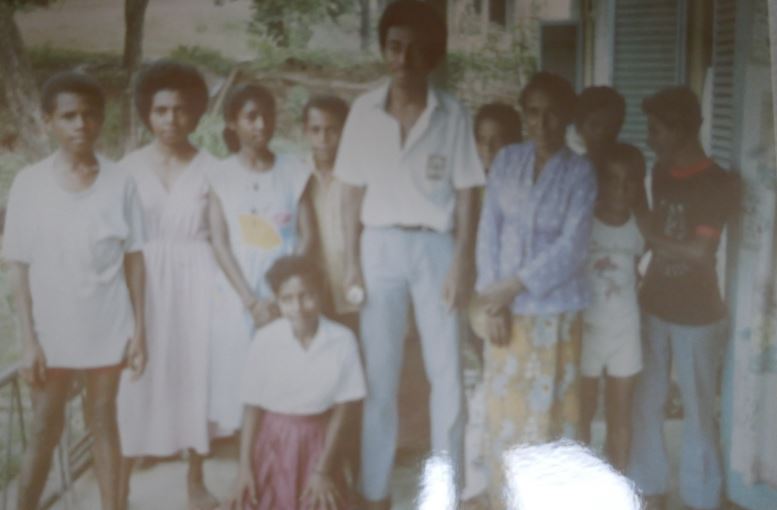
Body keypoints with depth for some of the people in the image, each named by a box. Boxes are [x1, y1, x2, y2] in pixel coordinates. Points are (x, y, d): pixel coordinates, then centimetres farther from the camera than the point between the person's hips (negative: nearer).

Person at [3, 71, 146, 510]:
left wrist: (139, 329, -1)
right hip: (52, 329, -1)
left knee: (104, 421, 13)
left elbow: (133, 259, 1)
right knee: (45, 430, 8)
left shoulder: (119, 182, -4)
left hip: (107, 327, 1)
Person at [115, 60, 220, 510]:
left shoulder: (210, 168, 1)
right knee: (139, 375, -1)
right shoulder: (131, 166, 2)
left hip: (197, 277, 0)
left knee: (197, 370, 6)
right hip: (146, 280, 0)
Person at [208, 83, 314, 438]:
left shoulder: (295, 172, 6)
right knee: (236, 380, -2)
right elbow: (220, 243, -1)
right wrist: (251, 300, -10)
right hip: (237, 297, 0)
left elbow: (307, 236, 2)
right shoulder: (221, 175, 4)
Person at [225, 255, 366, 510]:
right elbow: (252, 406, -5)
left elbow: (343, 409, -8)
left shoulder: (342, 339, -16)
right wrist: (244, 467, -7)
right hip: (272, 441, 0)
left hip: (318, 442, 0)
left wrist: (323, 470, -8)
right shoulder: (265, 340, -15)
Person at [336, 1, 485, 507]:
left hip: (434, 246, -1)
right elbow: (354, 192, 4)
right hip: (381, 247, 1)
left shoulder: (453, 114, -3)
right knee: (379, 374, 7)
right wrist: (351, 261, -1)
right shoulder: (364, 111, 1)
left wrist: (462, 263, -9)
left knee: (448, 373, 3)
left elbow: (466, 195, -2)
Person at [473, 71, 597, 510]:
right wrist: (493, 299, -8)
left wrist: (513, 286, -16)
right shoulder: (507, 161, 2)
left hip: (555, 312, -3)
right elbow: (489, 231, 0)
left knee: (550, 409, 4)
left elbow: (572, 248, -14)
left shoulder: (580, 172, -7)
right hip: (507, 309, 3)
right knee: (504, 409, 9)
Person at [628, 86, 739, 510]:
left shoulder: (719, 184, -14)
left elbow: (698, 252, -18)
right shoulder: (660, 172, 5)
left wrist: (647, 238, -12)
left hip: (697, 315, -5)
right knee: (646, 403, 10)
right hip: (653, 305, 6)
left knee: (698, 411, 5)